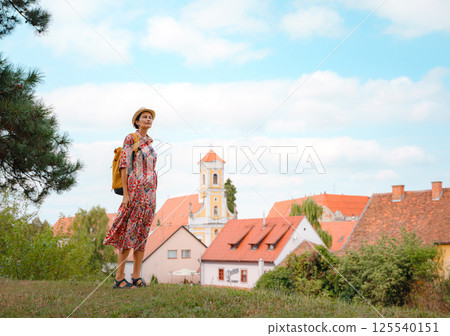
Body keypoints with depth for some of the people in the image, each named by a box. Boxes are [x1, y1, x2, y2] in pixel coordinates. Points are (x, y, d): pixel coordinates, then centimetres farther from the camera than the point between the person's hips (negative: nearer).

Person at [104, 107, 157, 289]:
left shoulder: (149, 144, 19)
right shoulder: (130, 138, -2)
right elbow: (124, 166, -8)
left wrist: (153, 197, 16)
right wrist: (125, 194, -15)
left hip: (149, 192, 7)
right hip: (135, 190, -7)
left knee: (142, 234, 5)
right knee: (130, 232, -8)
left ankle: (136, 277, 9)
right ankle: (119, 278, -4)